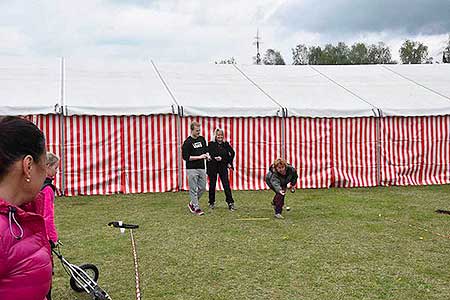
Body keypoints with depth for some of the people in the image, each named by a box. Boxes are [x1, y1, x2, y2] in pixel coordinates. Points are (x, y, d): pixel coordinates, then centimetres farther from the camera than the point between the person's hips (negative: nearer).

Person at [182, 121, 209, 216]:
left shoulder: (202, 139, 11)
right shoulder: (187, 142, -10)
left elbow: (206, 149, 23)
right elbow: (185, 156, -14)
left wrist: (207, 155, 0)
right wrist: (199, 157, -17)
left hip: (201, 168, 7)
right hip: (192, 169, -7)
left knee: (203, 188, 9)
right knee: (193, 189, -1)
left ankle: (192, 204, 26)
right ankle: (196, 208, 5)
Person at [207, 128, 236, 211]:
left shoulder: (226, 144, 4)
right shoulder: (211, 144, -4)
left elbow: (232, 153, 18)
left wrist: (229, 163, 12)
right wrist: (215, 158, -25)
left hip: (223, 167, 1)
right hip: (212, 167, -1)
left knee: (226, 185, -5)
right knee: (212, 185, 9)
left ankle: (230, 203, -3)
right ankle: (212, 203, 24)